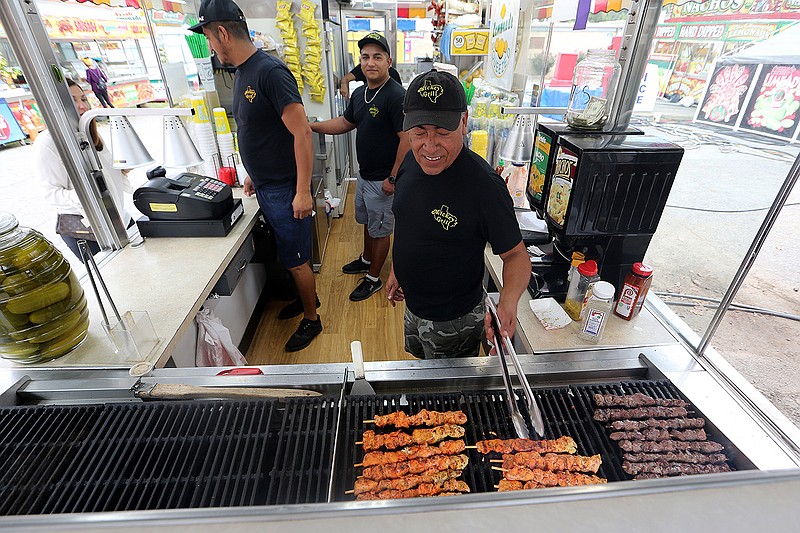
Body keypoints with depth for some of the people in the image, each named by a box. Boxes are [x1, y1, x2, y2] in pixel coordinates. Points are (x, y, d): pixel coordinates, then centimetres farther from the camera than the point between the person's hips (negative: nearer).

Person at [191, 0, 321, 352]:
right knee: (289, 253, 21)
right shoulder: (241, 73, 11)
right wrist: (254, 173, 21)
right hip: (265, 188, 9)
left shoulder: (270, 72, -18)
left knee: (295, 259, 4)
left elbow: (301, 132, -23)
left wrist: (302, 192, -23)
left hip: (284, 190, -9)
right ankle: (308, 297, 42)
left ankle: (311, 319, 24)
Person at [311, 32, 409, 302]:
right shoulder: (360, 93, 8)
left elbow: (407, 139, -24)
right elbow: (345, 122, 20)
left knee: (380, 229, 6)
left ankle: (374, 278, 23)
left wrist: (392, 179, -22)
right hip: (364, 175, 9)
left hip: (382, 181, -8)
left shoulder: (396, 96, -20)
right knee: (367, 221, 24)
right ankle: (366, 259, 47)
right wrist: (311, 126, 9)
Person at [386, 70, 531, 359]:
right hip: (413, 305, 7)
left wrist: (509, 300, -40)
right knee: (422, 365, 32)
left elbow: (515, 254, -21)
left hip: (454, 321, -6)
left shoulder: (484, 185, -31)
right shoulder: (411, 162, -9)